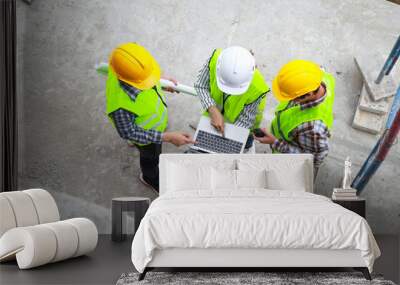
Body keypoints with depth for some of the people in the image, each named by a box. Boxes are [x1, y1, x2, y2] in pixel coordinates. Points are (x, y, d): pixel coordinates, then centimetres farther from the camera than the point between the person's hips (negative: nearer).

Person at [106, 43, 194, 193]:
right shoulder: (121, 105, -49)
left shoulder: (126, 66, -33)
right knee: (151, 157, 28)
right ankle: (150, 178, 62)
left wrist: (161, 79, -1)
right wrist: (167, 137, -32)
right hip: (146, 133, -5)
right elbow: (128, 133, -31)